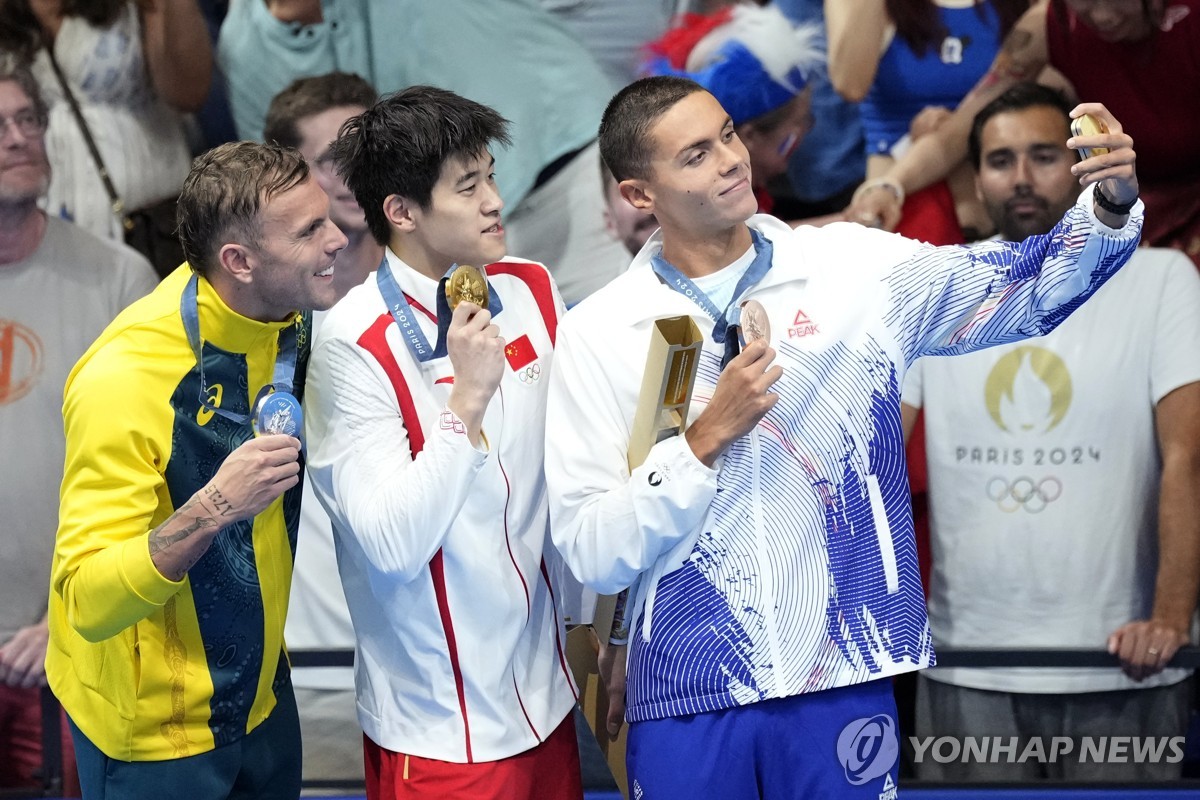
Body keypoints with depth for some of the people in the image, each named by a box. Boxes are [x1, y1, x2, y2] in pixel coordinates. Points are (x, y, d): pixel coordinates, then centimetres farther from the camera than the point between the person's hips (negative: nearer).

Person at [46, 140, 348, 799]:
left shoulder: (285, 318, -8)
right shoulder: (123, 379, -30)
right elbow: (88, 602, -30)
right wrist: (211, 510, -42)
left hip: (259, 688, 7)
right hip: (154, 723, -6)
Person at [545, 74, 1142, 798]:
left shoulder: (853, 269, 2)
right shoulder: (598, 334, -3)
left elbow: (1024, 289, -6)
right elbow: (592, 555, -6)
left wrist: (1110, 205, -23)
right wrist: (708, 437, -15)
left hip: (845, 676, 1)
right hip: (688, 690, -1)